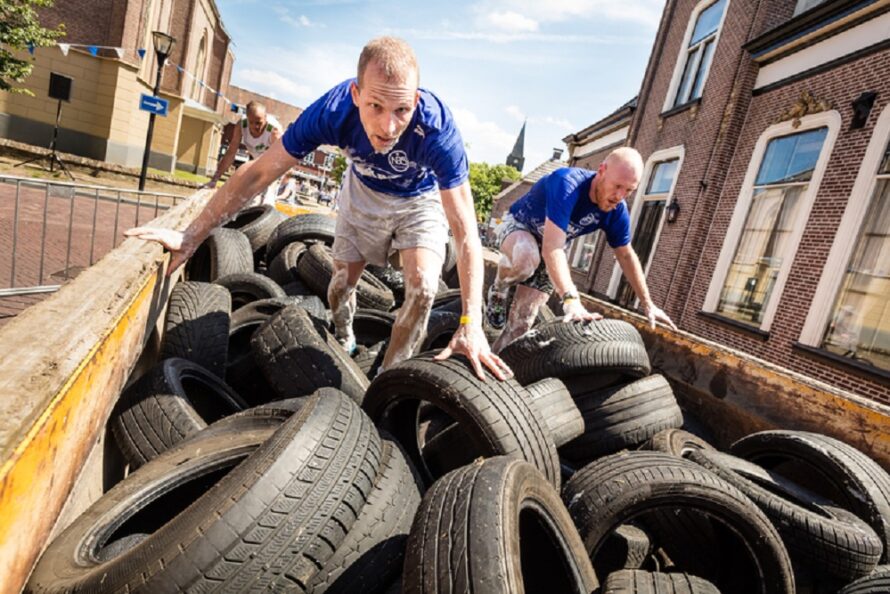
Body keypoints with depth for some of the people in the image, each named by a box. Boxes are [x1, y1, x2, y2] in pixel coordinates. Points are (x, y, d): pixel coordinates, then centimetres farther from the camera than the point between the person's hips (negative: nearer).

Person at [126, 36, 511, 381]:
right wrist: (190, 238, -23)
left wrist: (471, 323, -45)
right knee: (341, 284, 7)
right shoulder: (333, 111, -33)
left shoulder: (436, 128, -39)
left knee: (422, 286, -21)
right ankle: (342, 343, 40)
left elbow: (465, 231, -39)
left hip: (420, 199, -2)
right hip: (363, 192, 2)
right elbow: (258, 174, -24)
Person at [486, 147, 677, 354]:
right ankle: (499, 289, -10)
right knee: (527, 257, -42)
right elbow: (552, 248, -46)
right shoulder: (567, 183, -36)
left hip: (548, 248, 5)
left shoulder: (617, 211, -16)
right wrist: (571, 300, -56)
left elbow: (626, 255, -1)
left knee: (522, 322, -8)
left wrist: (647, 304, -1)